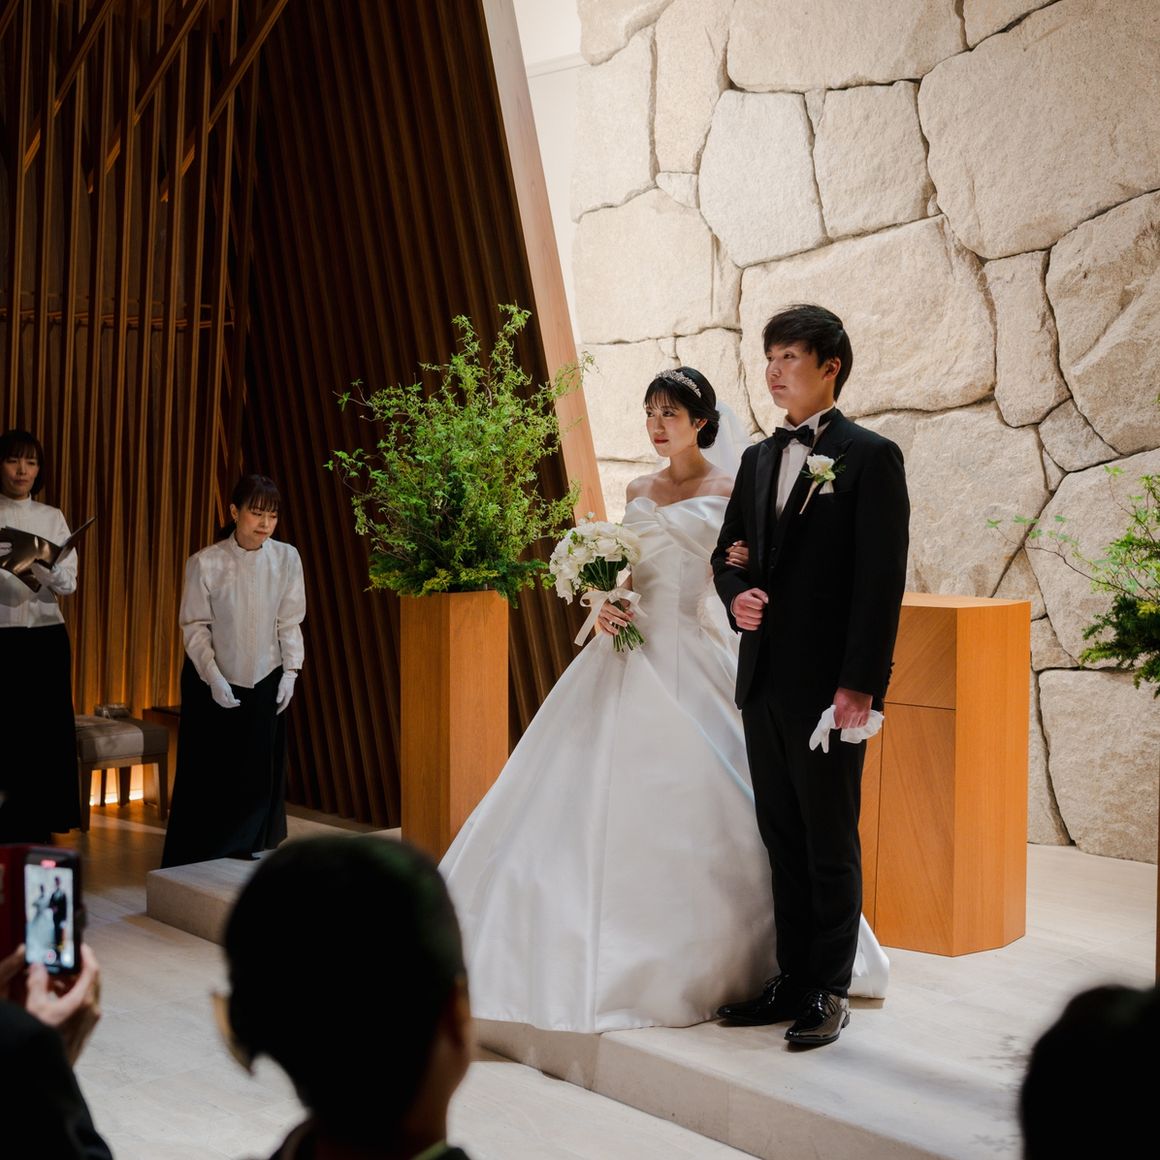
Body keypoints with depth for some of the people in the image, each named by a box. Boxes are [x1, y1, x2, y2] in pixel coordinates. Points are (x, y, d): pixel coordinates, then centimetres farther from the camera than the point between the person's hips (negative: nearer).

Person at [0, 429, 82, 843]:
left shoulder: (52, 518, 8)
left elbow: (69, 585, 1)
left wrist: (51, 567, -21)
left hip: (46, 637, 3)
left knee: (45, 730, 4)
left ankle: (38, 825, 14)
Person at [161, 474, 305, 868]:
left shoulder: (286, 558, -8)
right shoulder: (206, 562, -14)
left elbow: (290, 622, 0)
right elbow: (196, 626, -8)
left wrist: (290, 671, -6)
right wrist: (214, 678, -14)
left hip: (265, 679, 2)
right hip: (212, 679, -2)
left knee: (260, 770, 4)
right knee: (208, 771, 3)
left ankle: (248, 851, 17)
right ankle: (194, 861, 14)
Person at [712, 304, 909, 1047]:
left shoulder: (870, 456, -7)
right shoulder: (759, 459, 14)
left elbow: (882, 577, -12)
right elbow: (728, 553, 20)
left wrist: (859, 684, -17)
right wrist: (736, 596, -5)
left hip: (829, 685, -7)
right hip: (764, 680, 7)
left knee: (830, 844, 2)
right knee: (782, 840, 13)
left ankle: (830, 993, 13)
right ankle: (793, 980, 23)